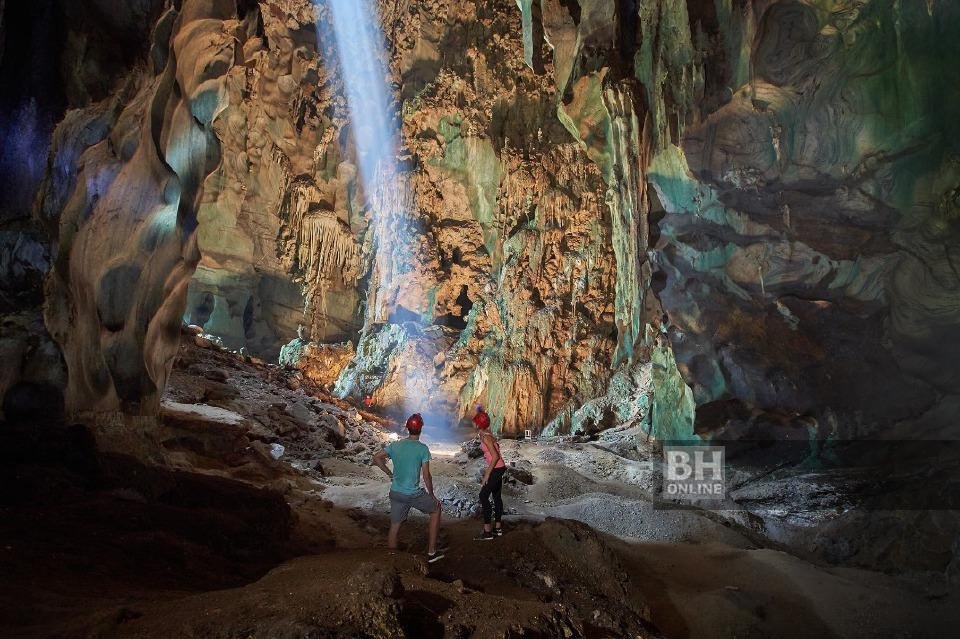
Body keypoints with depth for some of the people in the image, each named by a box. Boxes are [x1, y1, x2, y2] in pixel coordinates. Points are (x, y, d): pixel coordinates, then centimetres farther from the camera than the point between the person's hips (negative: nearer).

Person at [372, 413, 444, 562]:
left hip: (395, 493, 4)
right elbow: (426, 476, -11)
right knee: (436, 508, 17)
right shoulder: (422, 449, -11)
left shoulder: (395, 445, 2)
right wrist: (432, 495, 2)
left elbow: (376, 458, 8)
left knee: (394, 526, 14)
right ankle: (431, 552, 17)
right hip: (414, 494, -4)